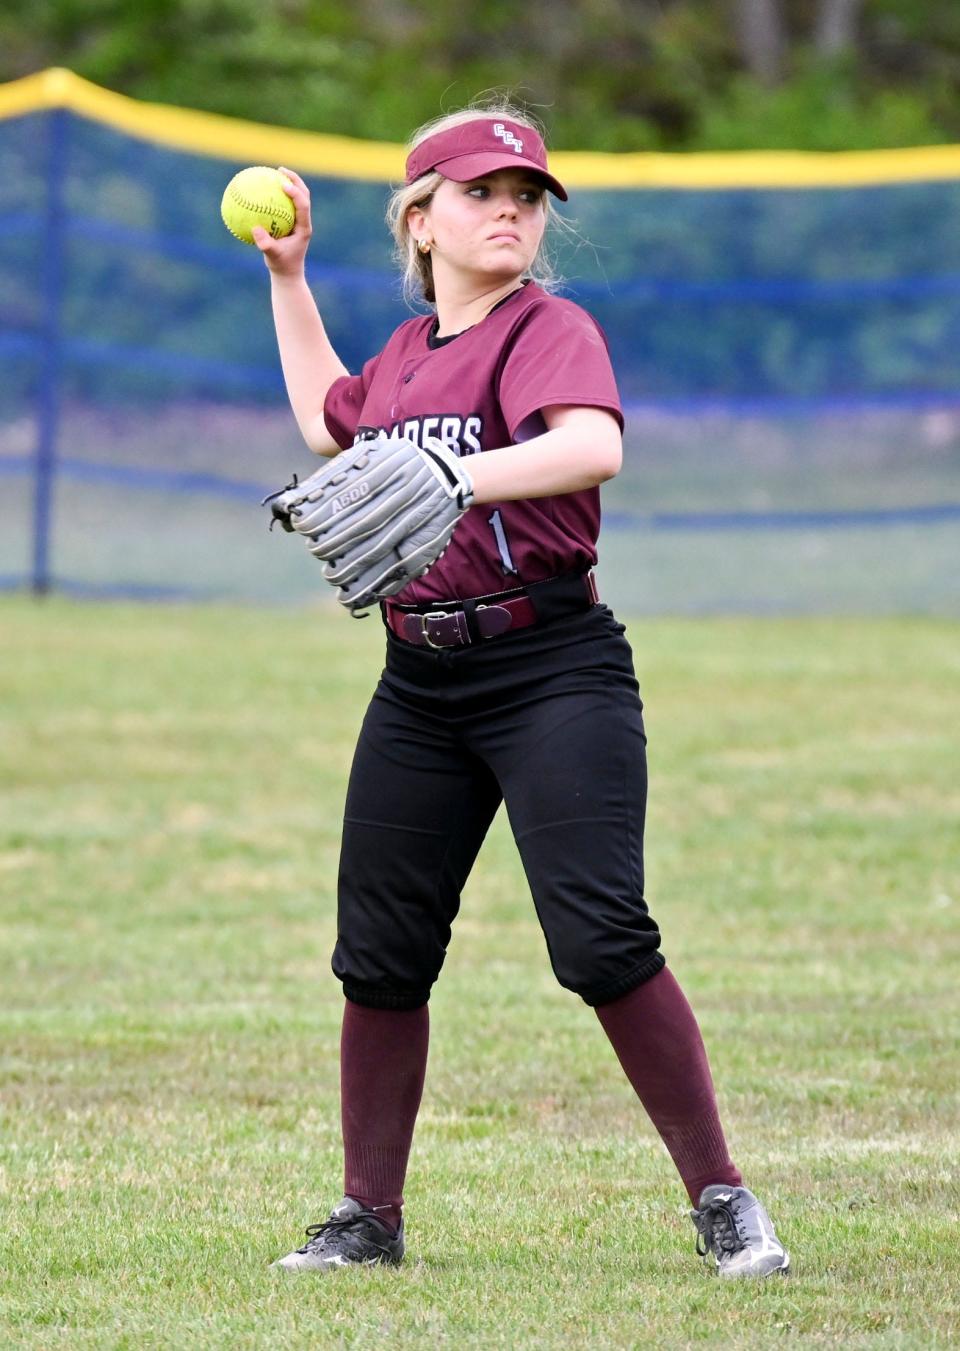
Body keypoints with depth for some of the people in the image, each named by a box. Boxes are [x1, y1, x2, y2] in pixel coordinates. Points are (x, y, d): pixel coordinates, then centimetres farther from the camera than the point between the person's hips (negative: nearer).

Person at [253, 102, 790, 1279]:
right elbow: (330, 424, 38)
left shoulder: (549, 330, -7)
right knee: (379, 953, 7)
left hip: (552, 670, -7)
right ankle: (368, 1217, 19)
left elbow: (595, 446, -28)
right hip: (418, 686, 7)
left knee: (602, 940, -16)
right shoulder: (407, 352, 15)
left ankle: (723, 1204, -9)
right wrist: (286, 277, 34)